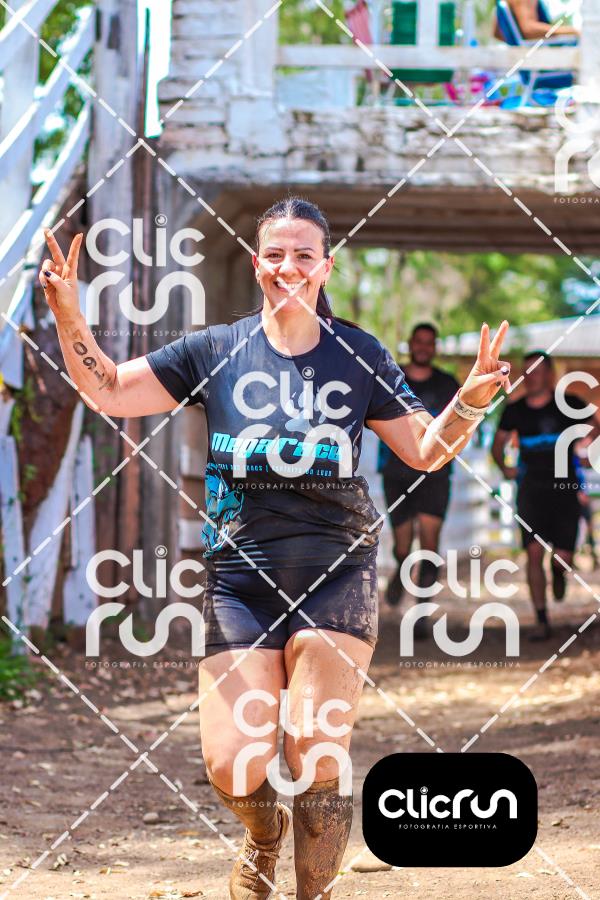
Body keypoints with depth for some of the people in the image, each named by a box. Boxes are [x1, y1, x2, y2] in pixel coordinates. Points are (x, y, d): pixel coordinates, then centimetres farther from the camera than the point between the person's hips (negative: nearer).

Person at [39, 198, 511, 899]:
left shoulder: (359, 356, 6)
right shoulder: (216, 351, 5)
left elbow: (425, 449, 9)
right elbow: (107, 392, 4)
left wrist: (471, 400, -10)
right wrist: (67, 316, -10)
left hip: (335, 577, 0)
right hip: (240, 578, 1)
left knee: (317, 757, -11)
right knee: (232, 768, -9)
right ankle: (265, 834, 28)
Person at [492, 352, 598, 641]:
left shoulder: (569, 405, -1)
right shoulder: (515, 411, 4)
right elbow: (498, 444, 18)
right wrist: (504, 467, 0)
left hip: (565, 490, -1)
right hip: (531, 489, 1)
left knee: (563, 559, -6)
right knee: (534, 552, -12)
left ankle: (558, 572, 34)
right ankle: (542, 621, -7)